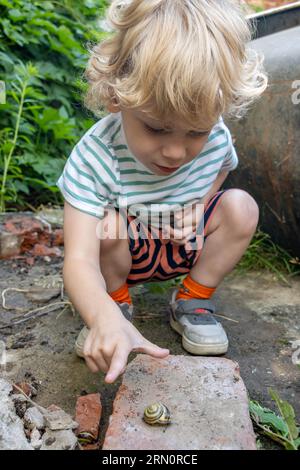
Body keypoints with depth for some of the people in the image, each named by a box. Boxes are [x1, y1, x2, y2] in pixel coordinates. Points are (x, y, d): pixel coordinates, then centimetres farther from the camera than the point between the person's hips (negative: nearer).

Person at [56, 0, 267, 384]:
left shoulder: (216, 139, -21)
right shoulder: (94, 158, -33)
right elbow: (78, 261, -39)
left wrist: (198, 209, -16)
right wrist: (104, 318, -60)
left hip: (184, 250, 3)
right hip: (123, 255, -2)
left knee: (241, 206, -18)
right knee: (106, 224, -34)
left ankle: (192, 301, -2)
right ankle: (118, 304, -4)